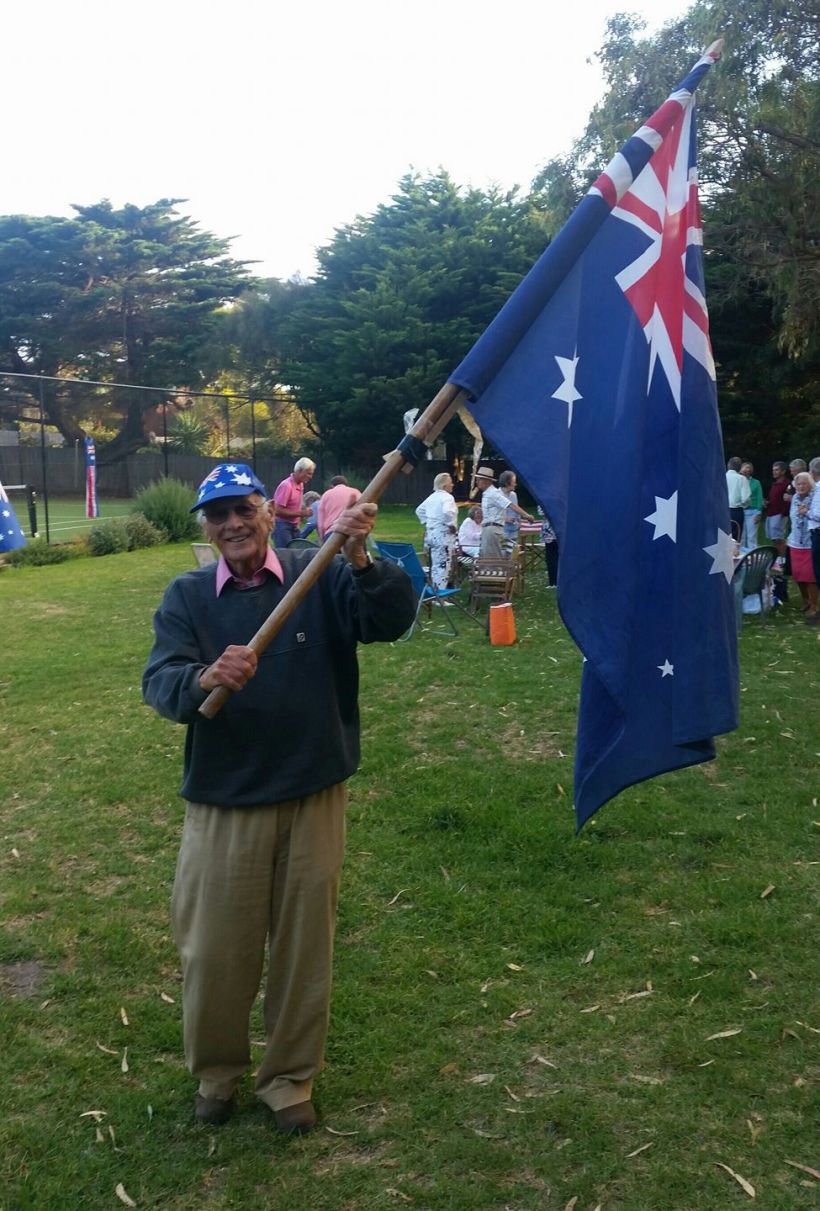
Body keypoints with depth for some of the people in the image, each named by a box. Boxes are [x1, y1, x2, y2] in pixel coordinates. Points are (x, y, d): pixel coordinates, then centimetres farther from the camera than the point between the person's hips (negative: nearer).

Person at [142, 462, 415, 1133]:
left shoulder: (321, 577, -4)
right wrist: (204, 679, -37)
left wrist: (360, 560, -37)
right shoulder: (187, 596, -2)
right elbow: (159, 683, -14)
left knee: (304, 945, 13)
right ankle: (216, 1070, 38)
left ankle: (291, 1075, 36)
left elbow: (393, 619, -18)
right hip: (221, 804, 0)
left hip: (313, 799, 0)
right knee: (215, 947, 11)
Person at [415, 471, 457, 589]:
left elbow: (419, 511, 22)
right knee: (443, 566, -5)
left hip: (430, 534, 9)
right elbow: (447, 512, -32)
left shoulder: (432, 497, 12)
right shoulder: (447, 497, -14)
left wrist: (426, 523, 20)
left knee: (435, 566, 15)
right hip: (443, 534, -9)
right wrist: (451, 524, -18)